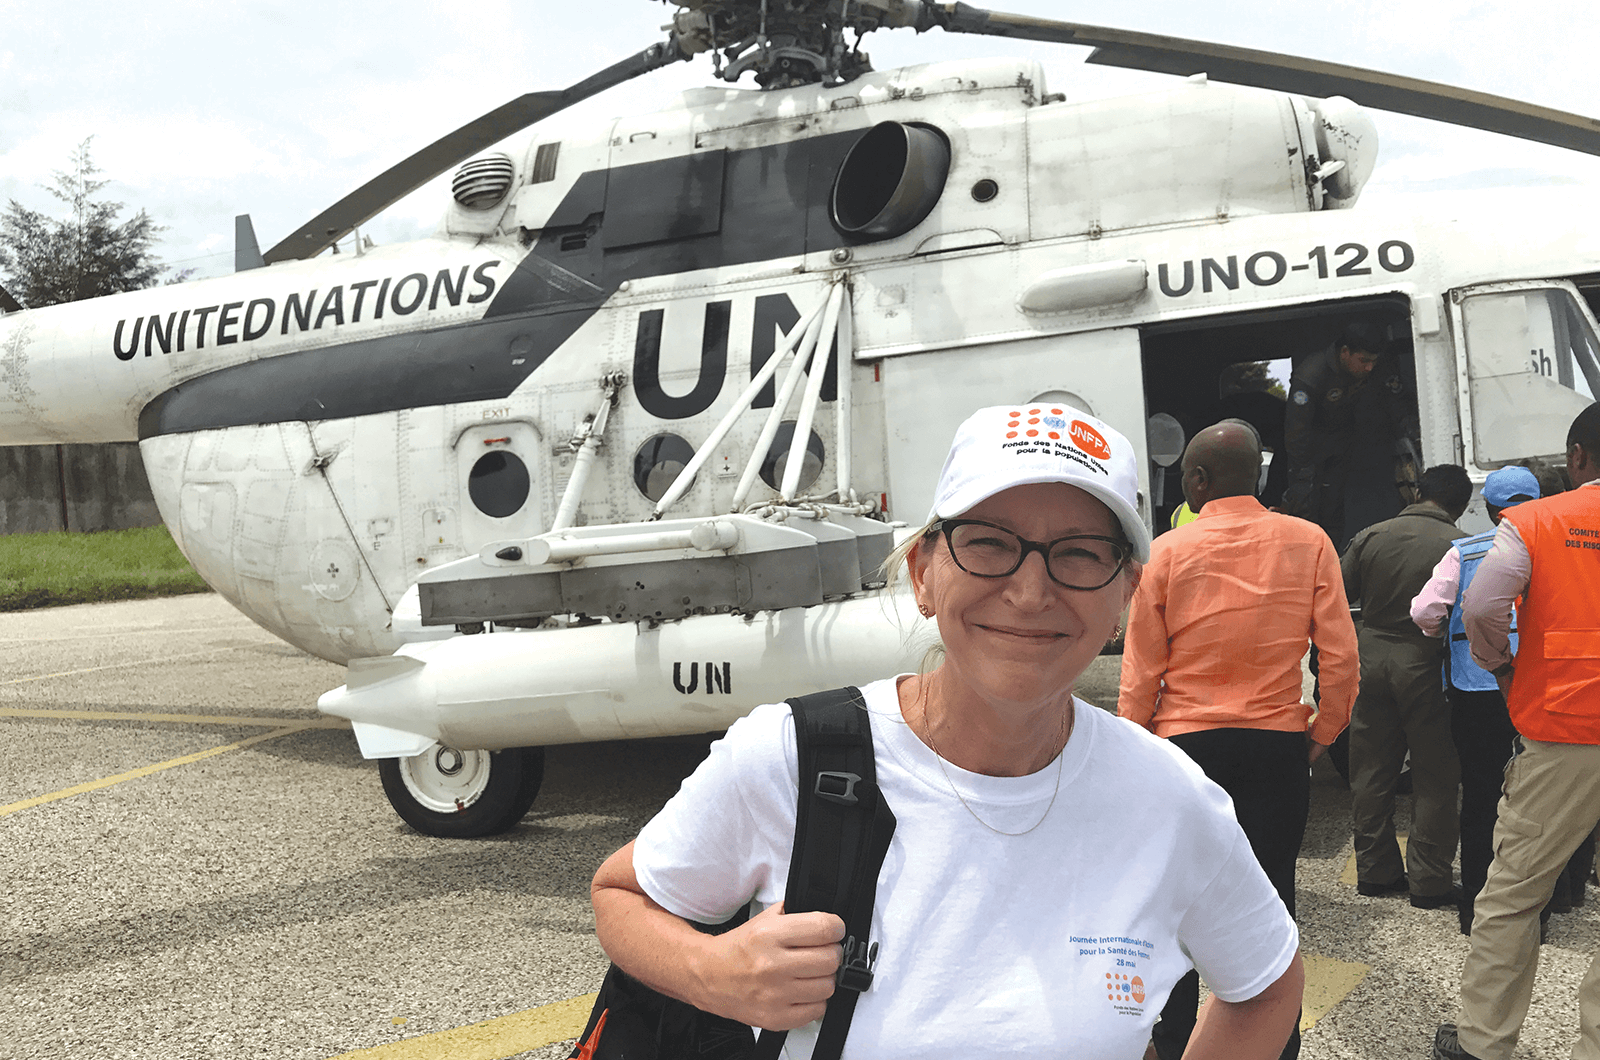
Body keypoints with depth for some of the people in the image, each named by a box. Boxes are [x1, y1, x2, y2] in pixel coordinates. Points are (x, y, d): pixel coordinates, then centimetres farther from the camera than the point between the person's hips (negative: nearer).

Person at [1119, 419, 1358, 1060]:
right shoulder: (1309, 543, 0)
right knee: (1272, 900, 10)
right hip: (1277, 746, 1)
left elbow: (1140, 671, -3)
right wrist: (1320, 736, 10)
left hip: (1185, 744, -1)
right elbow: (1341, 657, -3)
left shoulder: (1167, 551, -4)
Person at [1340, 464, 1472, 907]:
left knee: (1371, 771, 13)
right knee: (1436, 778, 7)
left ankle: (1375, 870, 22)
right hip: (1425, 665, -4)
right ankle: (1429, 880, 11)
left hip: (1372, 656, 4)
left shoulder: (1371, 536, 2)